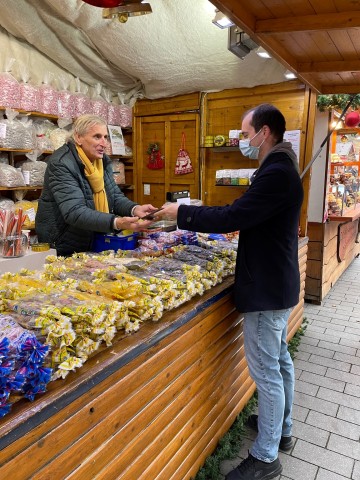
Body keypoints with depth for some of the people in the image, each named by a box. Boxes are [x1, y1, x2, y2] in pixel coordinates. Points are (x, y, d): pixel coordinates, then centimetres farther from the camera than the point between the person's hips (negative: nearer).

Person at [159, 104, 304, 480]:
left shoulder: (276, 174, -22)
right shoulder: (280, 168, 12)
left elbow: (232, 217, -27)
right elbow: (247, 216, 13)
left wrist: (181, 213, -16)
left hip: (267, 289, -11)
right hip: (277, 283, 11)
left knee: (266, 370, 1)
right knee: (279, 360, 21)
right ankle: (281, 429, 41)